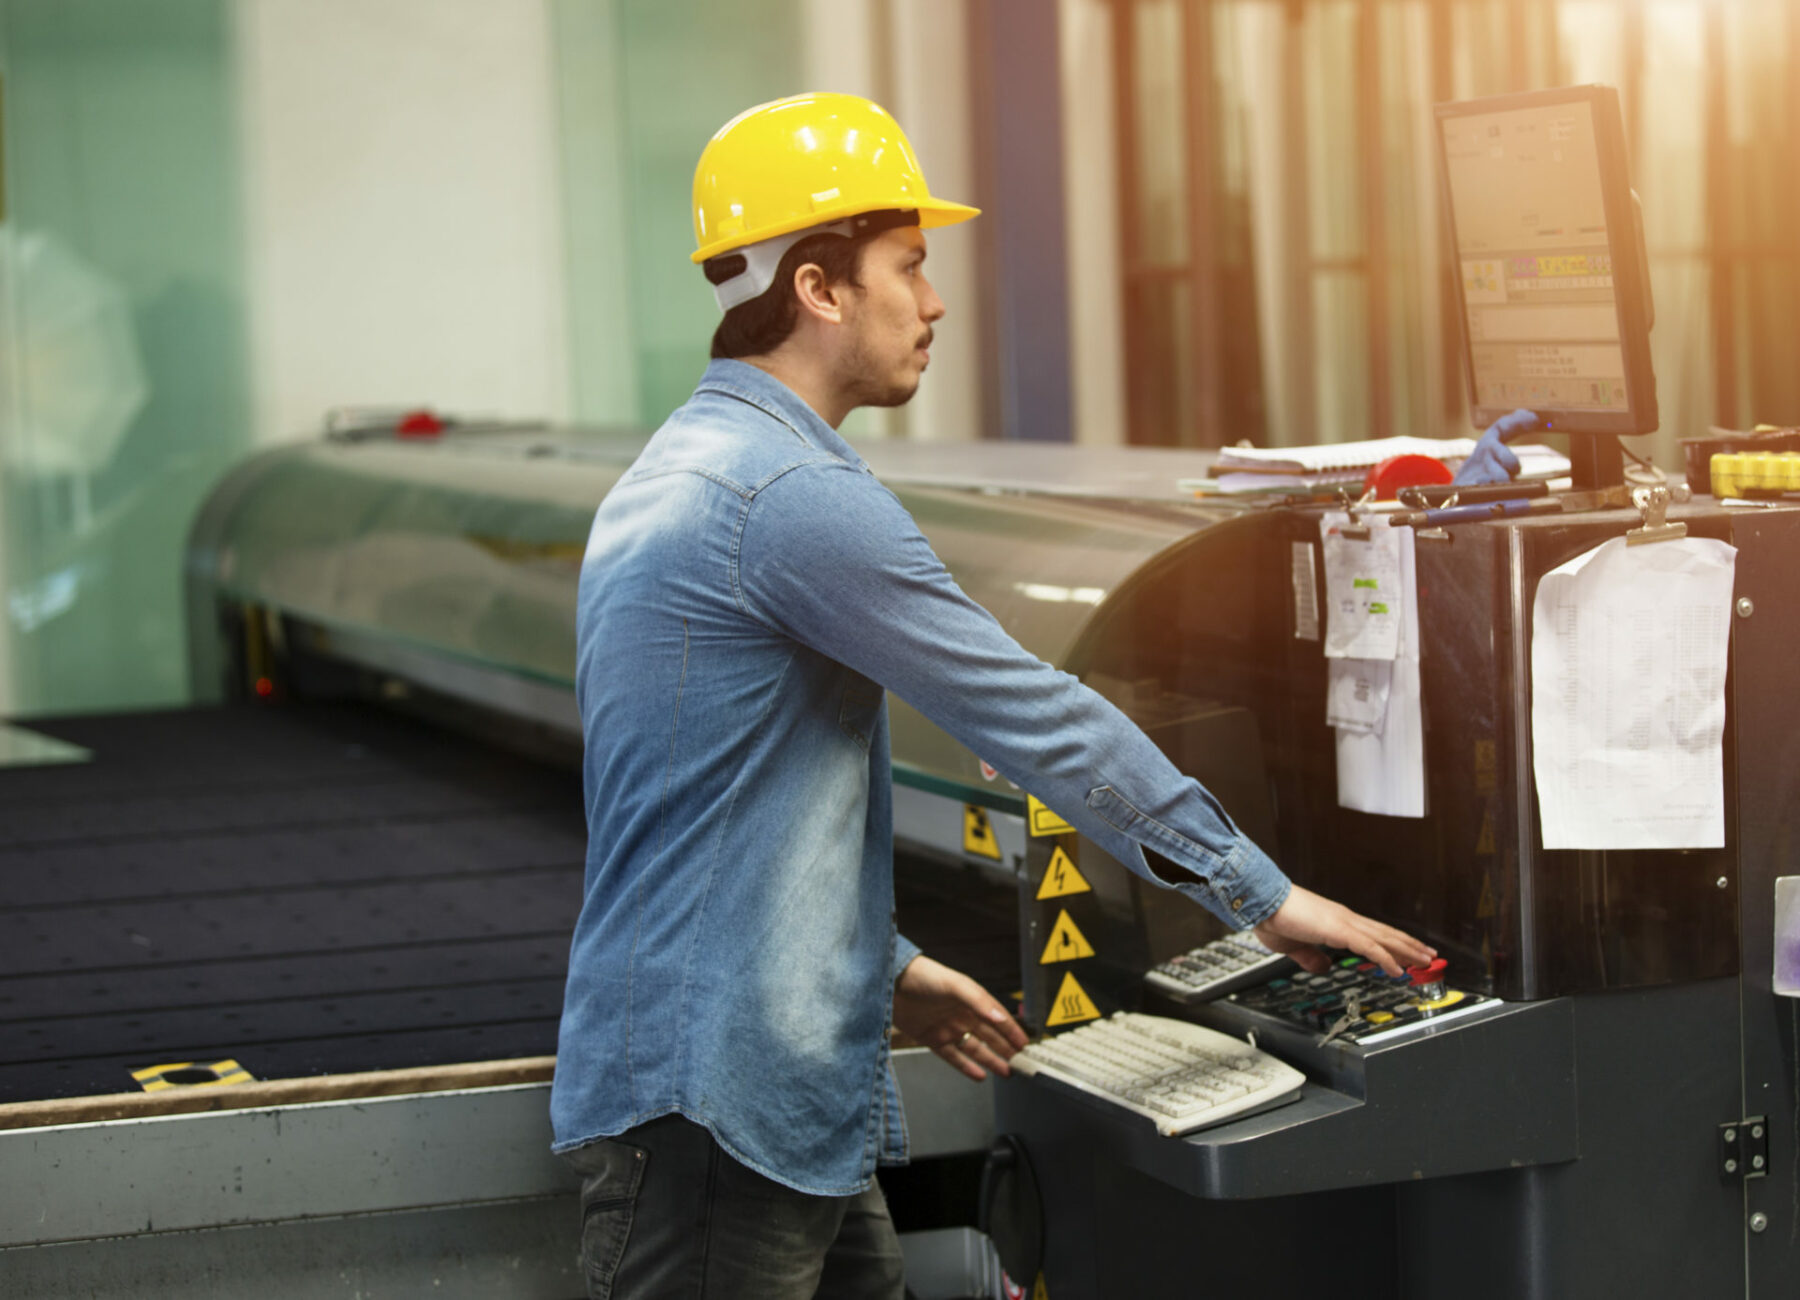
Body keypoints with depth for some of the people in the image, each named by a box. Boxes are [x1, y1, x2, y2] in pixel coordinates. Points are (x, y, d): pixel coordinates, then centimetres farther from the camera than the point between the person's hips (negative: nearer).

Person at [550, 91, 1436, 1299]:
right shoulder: (797, 496, -17)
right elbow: (1037, 717, -15)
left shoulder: (672, 479, 16)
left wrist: (886, 968, 25)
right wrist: (1263, 894, -7)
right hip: (713, 1104, -10)